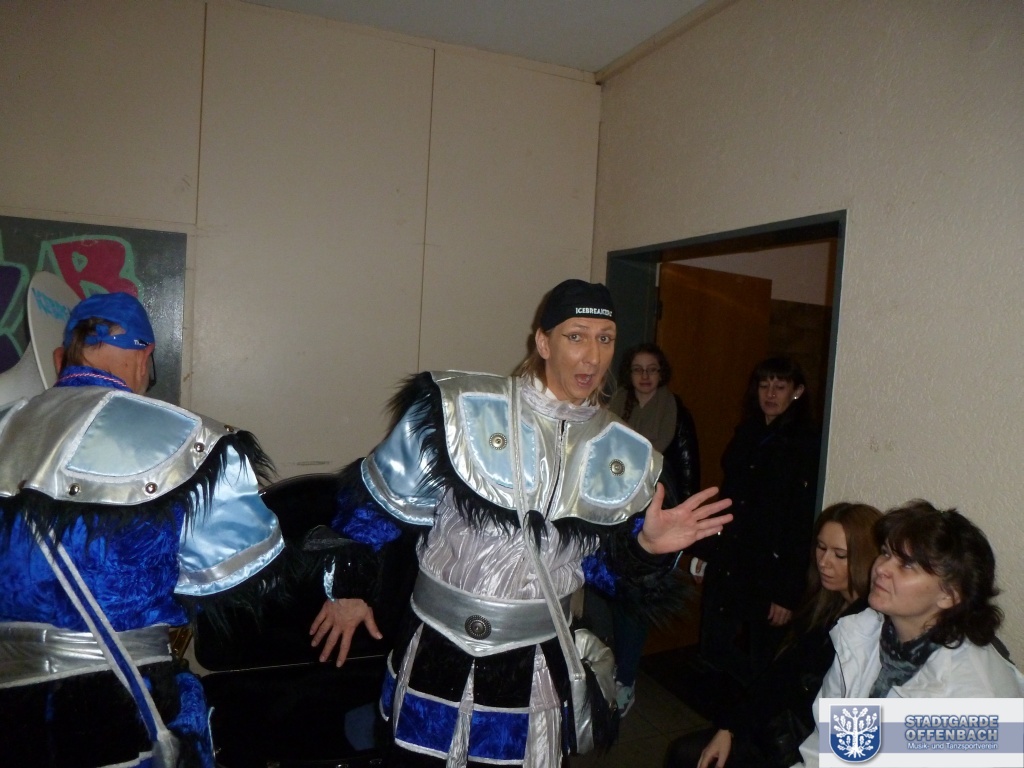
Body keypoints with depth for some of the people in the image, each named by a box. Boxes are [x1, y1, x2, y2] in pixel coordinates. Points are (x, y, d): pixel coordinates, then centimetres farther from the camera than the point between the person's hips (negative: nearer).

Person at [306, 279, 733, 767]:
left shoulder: (624, 454, -1)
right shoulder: (463, 408, -14)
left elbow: (612, 571, 5)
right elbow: (377, 496, -3)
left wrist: (649, 547, -15)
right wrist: (347, 588, 2)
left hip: (538, 670, 3)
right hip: (438, 658, -2)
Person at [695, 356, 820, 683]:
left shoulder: (807, 446, -10)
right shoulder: (746, 434, 9)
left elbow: (805, 524, -14)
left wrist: (788, 593, -15)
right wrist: (706, 552, 11)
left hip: (769, 573, -6)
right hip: (726, 566, 6)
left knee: (760, 666, 7)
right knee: (715, 652, 12)